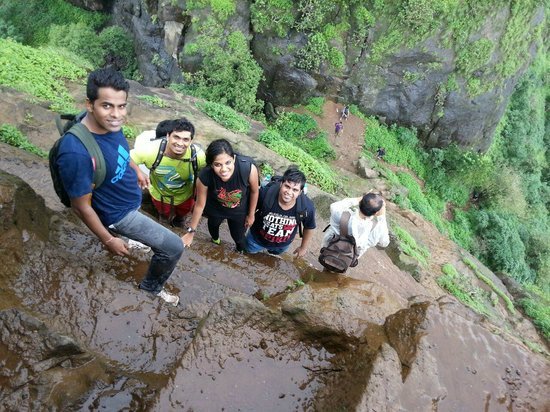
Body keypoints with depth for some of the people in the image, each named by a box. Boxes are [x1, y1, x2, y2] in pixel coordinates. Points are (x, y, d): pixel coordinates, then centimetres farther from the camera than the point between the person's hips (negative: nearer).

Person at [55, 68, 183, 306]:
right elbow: (81, 206, -27)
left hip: (130, 196, 8)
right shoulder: (76, 153, -40)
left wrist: (136, 170, 20)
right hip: (119, 213, -7)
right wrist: (108, 240, -17)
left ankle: (127, 237, 72)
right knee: (174, 247, -2)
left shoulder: (109, 122, -18)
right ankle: (152, 286, 25)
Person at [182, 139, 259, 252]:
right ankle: (215, 238, 70)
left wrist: (251, 215, -3)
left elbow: (254, 191, -18)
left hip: (240, 210, -1)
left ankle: (242, 252, 58)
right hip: (215, 208, 1)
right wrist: (191, 231, -8)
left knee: (238, 236, 21)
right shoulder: (205, 176, -38)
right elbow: (200, 205, -20)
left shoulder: (249, 168, -40)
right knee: (213, 225, 32)